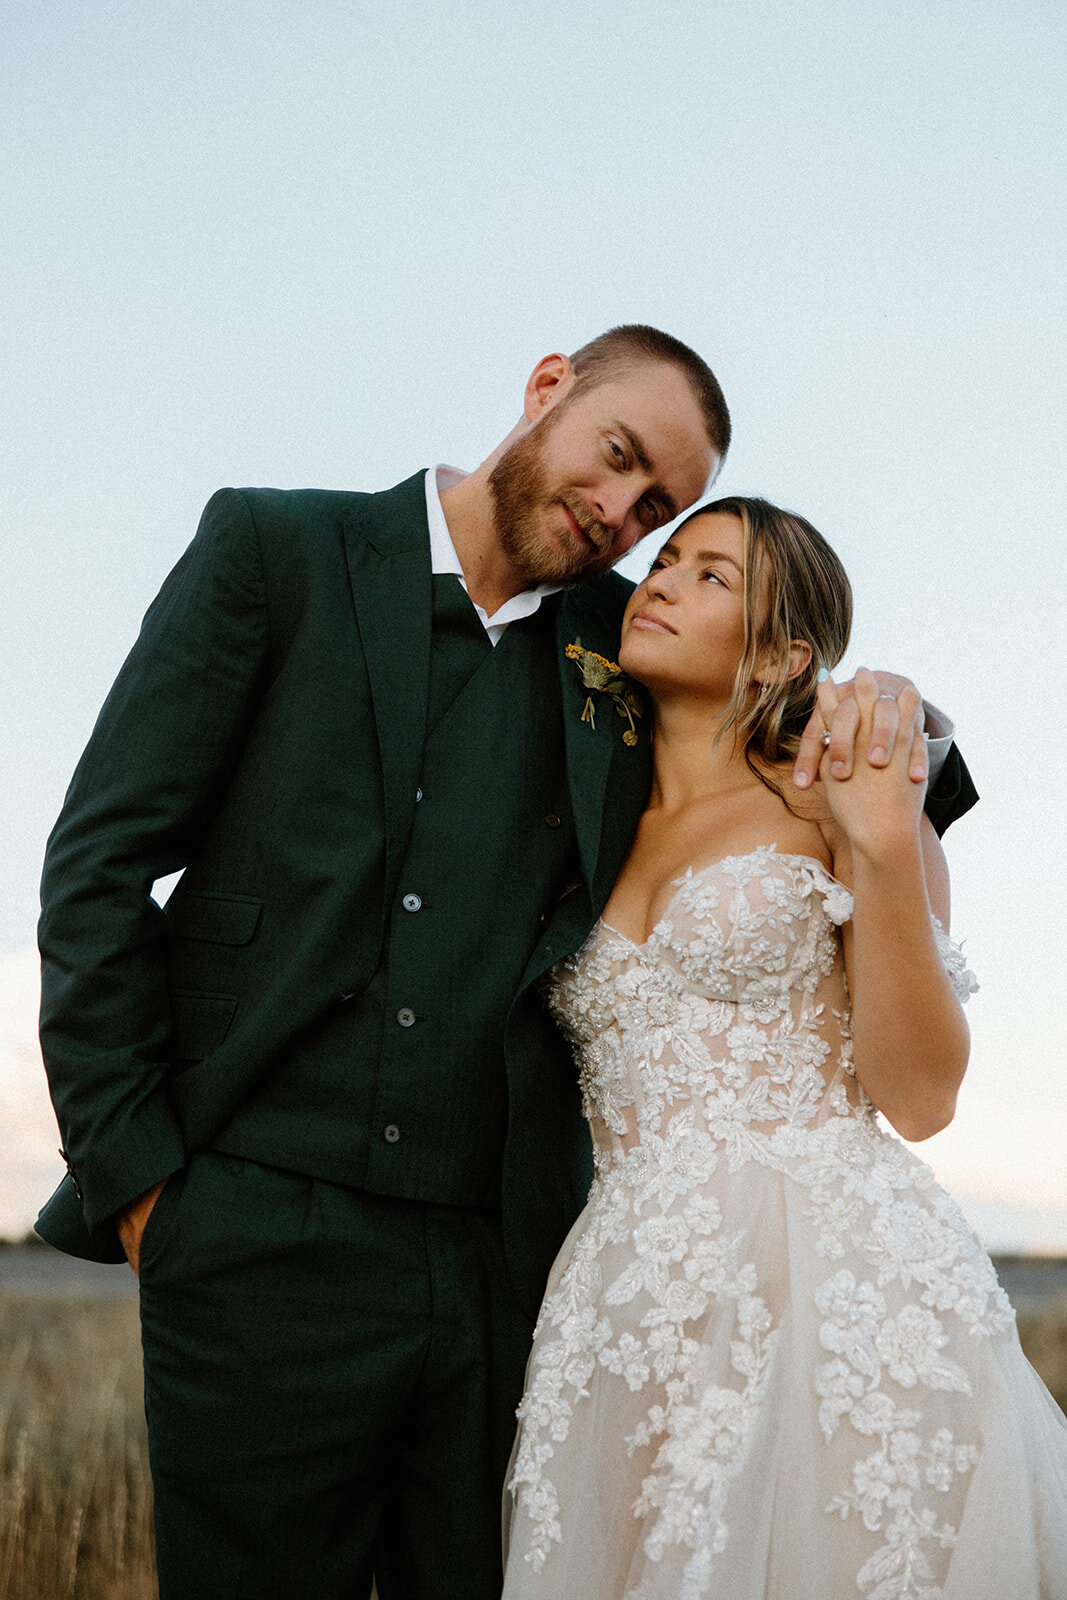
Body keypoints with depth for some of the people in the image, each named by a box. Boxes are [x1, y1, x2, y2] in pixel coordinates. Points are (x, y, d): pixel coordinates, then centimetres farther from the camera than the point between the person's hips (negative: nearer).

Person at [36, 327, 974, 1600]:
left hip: (504, 1262, 4)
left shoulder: (617, 647, 14)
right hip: (266, 1244, -3)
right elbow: (101, 860, 1)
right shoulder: (276, 549, 5)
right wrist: (133, 1172, -5)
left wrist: (892, 724, -4)